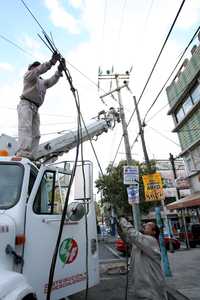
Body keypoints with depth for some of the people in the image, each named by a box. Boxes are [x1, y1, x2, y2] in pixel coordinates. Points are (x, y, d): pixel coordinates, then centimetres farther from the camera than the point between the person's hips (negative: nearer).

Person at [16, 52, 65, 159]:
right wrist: (51, 62, -13)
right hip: (26, 104, -7)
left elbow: (52, 80, 15)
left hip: (35, 108, 7)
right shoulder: (28, 74, 14)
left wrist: (59, 70, 3)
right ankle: (23, 153, -35)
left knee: (36, 134, -4)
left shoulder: (42, 82, 31)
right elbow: (39, 70, -5)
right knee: (25, 128, -24)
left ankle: (29, 156, -9)